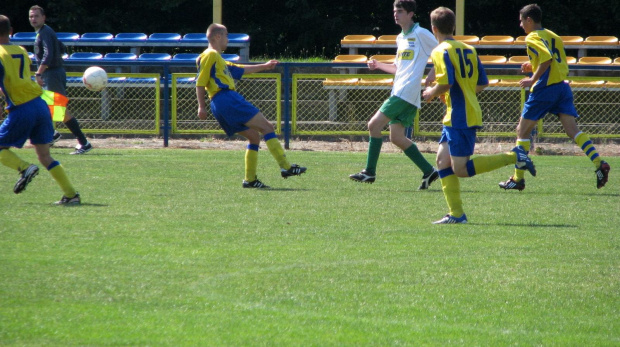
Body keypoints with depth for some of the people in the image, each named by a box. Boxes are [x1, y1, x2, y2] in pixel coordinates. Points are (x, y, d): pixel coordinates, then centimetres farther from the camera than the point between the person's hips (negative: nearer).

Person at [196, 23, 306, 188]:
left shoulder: (218, 58, 28)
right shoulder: (210, 55, -2)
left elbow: (240, 70, 37)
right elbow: (200, 82, -11)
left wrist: (264, 66, 43)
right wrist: (202, 106, -18)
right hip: (227, 99, -10)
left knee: (254, 136, 13)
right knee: (266, 127, -8)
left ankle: (250, 179, 7)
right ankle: (285, 167, -14)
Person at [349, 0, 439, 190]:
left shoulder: (421, 34, -6)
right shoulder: (400, 38, 20)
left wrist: (433, 75, -15)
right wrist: (378, 65, 17)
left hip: (407, 93, -9)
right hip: (399, 92, 9)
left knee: (374, 125, -12)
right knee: (397, 138, 6)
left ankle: (370, 172, -7)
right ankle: (428, 171, 12)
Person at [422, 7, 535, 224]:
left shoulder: (441, 51, -10)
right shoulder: (469, 49, 14)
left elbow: (446, 83, -21)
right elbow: (483, 84, 14)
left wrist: (431, 93, -2)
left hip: (459, 116, -9)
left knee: (461, 169, -8)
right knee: (443, 159, 9)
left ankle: (513, 157, -13)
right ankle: (456, 214, 4)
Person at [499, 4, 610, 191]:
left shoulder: (533, 38, -6)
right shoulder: (553, 36, 18)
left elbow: (547, 58, -23)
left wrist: (533, 79, -16)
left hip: (544, 90, -7)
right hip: (562, 87, 7)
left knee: (522, 131, 6)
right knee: (573, 130, -2)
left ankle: (518, 178, 9)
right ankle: (599, 163, -22)